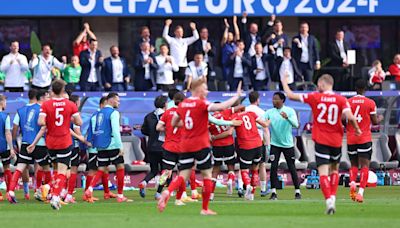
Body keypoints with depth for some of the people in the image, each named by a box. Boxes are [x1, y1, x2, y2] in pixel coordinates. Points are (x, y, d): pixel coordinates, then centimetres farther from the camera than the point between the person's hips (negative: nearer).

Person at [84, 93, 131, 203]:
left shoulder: (100, 113, 14)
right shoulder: (113, 112, -8)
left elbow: (95, 130, 16)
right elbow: (115, 131, -16)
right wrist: (120, 146, -15)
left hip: (100, 147, 7)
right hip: (112, 146, -7)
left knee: (101, 170, 7)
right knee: (120, 168, 6)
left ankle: (90, 189, -17)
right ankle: (120, 196, 7)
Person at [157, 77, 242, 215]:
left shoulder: (182, 104, 8)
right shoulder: (201, 104, -11)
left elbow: (174, 123, 17)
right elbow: (221, 107, -22)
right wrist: (237, 96, -11)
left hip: (185, 145, 5)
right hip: (201, 145, -5)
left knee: (183, 175, 4)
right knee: (207, 175, 7)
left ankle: (167, 192, -25)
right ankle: (205, 209, 10)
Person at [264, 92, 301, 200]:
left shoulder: (290, 111, -5)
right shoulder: (270, 112, 1)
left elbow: (296, 125, -17)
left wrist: (287, 118, -34)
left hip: (288, 144, -1)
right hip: (275, 144, 2)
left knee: (292, 168, 1)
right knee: (273, 167, -7)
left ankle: (297, 192, 10)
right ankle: (273, 192, -3)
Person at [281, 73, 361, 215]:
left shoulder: (315, 97, -3)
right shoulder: (341, 100, -4)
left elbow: (291, 95, 2)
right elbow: (350, 117, -16)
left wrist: (284, 82, 20)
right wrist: (357, 129, 4)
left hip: (321, 141, -2)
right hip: (336, 141, 2)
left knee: (323, 173, -5)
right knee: (334, 170, 22)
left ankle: (329, 200, -21)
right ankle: (333, 197, 12)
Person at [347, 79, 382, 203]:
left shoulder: (348, 102, 1)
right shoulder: (370, 103, -4)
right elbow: (375, 122, 0)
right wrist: (380, 118, 22)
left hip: (351, 139, 2)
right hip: (365, 139, -2)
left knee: (354, 165, 15)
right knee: (364, 165, -3)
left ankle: (352, 183, -12)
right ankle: (361, 191, -17)